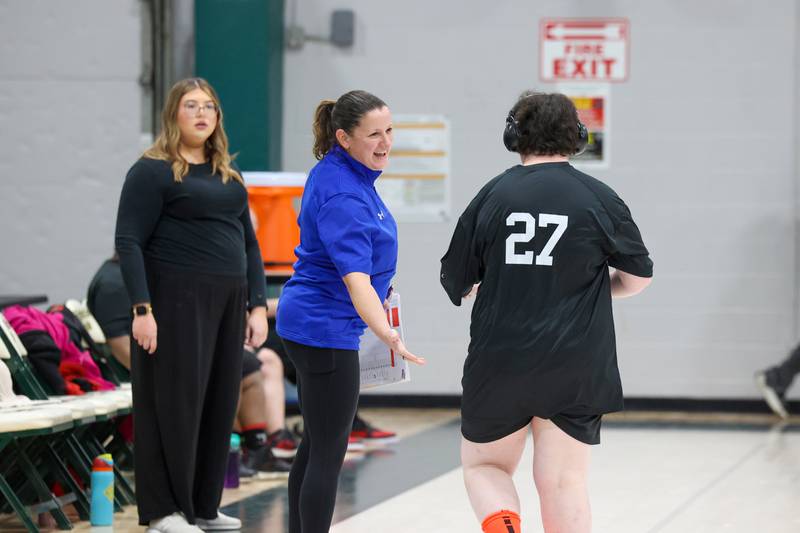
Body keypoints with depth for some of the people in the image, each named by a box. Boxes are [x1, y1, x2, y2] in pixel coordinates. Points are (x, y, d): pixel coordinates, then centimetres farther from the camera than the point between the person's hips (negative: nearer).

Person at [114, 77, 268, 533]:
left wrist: (258, 304, 11)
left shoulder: (229, 173, 16)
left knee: (220, 405, 7)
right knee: (175, 404, -4)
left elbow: (248, 242, 19)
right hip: (177, 302, -7)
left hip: (227, 303, 7)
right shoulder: (152, 171, -5)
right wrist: (142, 309, -18)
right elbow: (129, 242, -10)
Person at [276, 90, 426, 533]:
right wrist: (389, 336, -48)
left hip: (312, 324, 10)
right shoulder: (342, 195, -24)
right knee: (330, 453, -6)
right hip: (325, 329, -10)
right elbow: (354, 276, -35)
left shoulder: (336, 172, 6)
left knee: (316, 443, 18)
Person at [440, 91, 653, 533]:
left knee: (484, 466, 16)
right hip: (575, 368, 0)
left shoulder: (492, 195, -2)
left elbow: (457, 283, 5)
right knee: (563, 481, 6)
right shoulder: (599, 198, -3)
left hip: (498, 362, 0)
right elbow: (638, 277, 6)